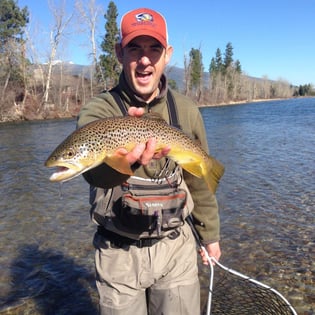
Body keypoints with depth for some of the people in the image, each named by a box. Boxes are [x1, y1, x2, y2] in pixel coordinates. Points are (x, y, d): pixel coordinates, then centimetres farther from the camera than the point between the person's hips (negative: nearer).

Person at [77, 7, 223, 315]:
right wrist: (125, 155, -57)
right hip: (118, 254, -1)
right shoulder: (98, 109, -12)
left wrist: (210, 235, 14)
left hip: (176, 247, 2)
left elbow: (199, 181, 8)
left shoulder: (186, 110, -3)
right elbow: (94, 167, -34)